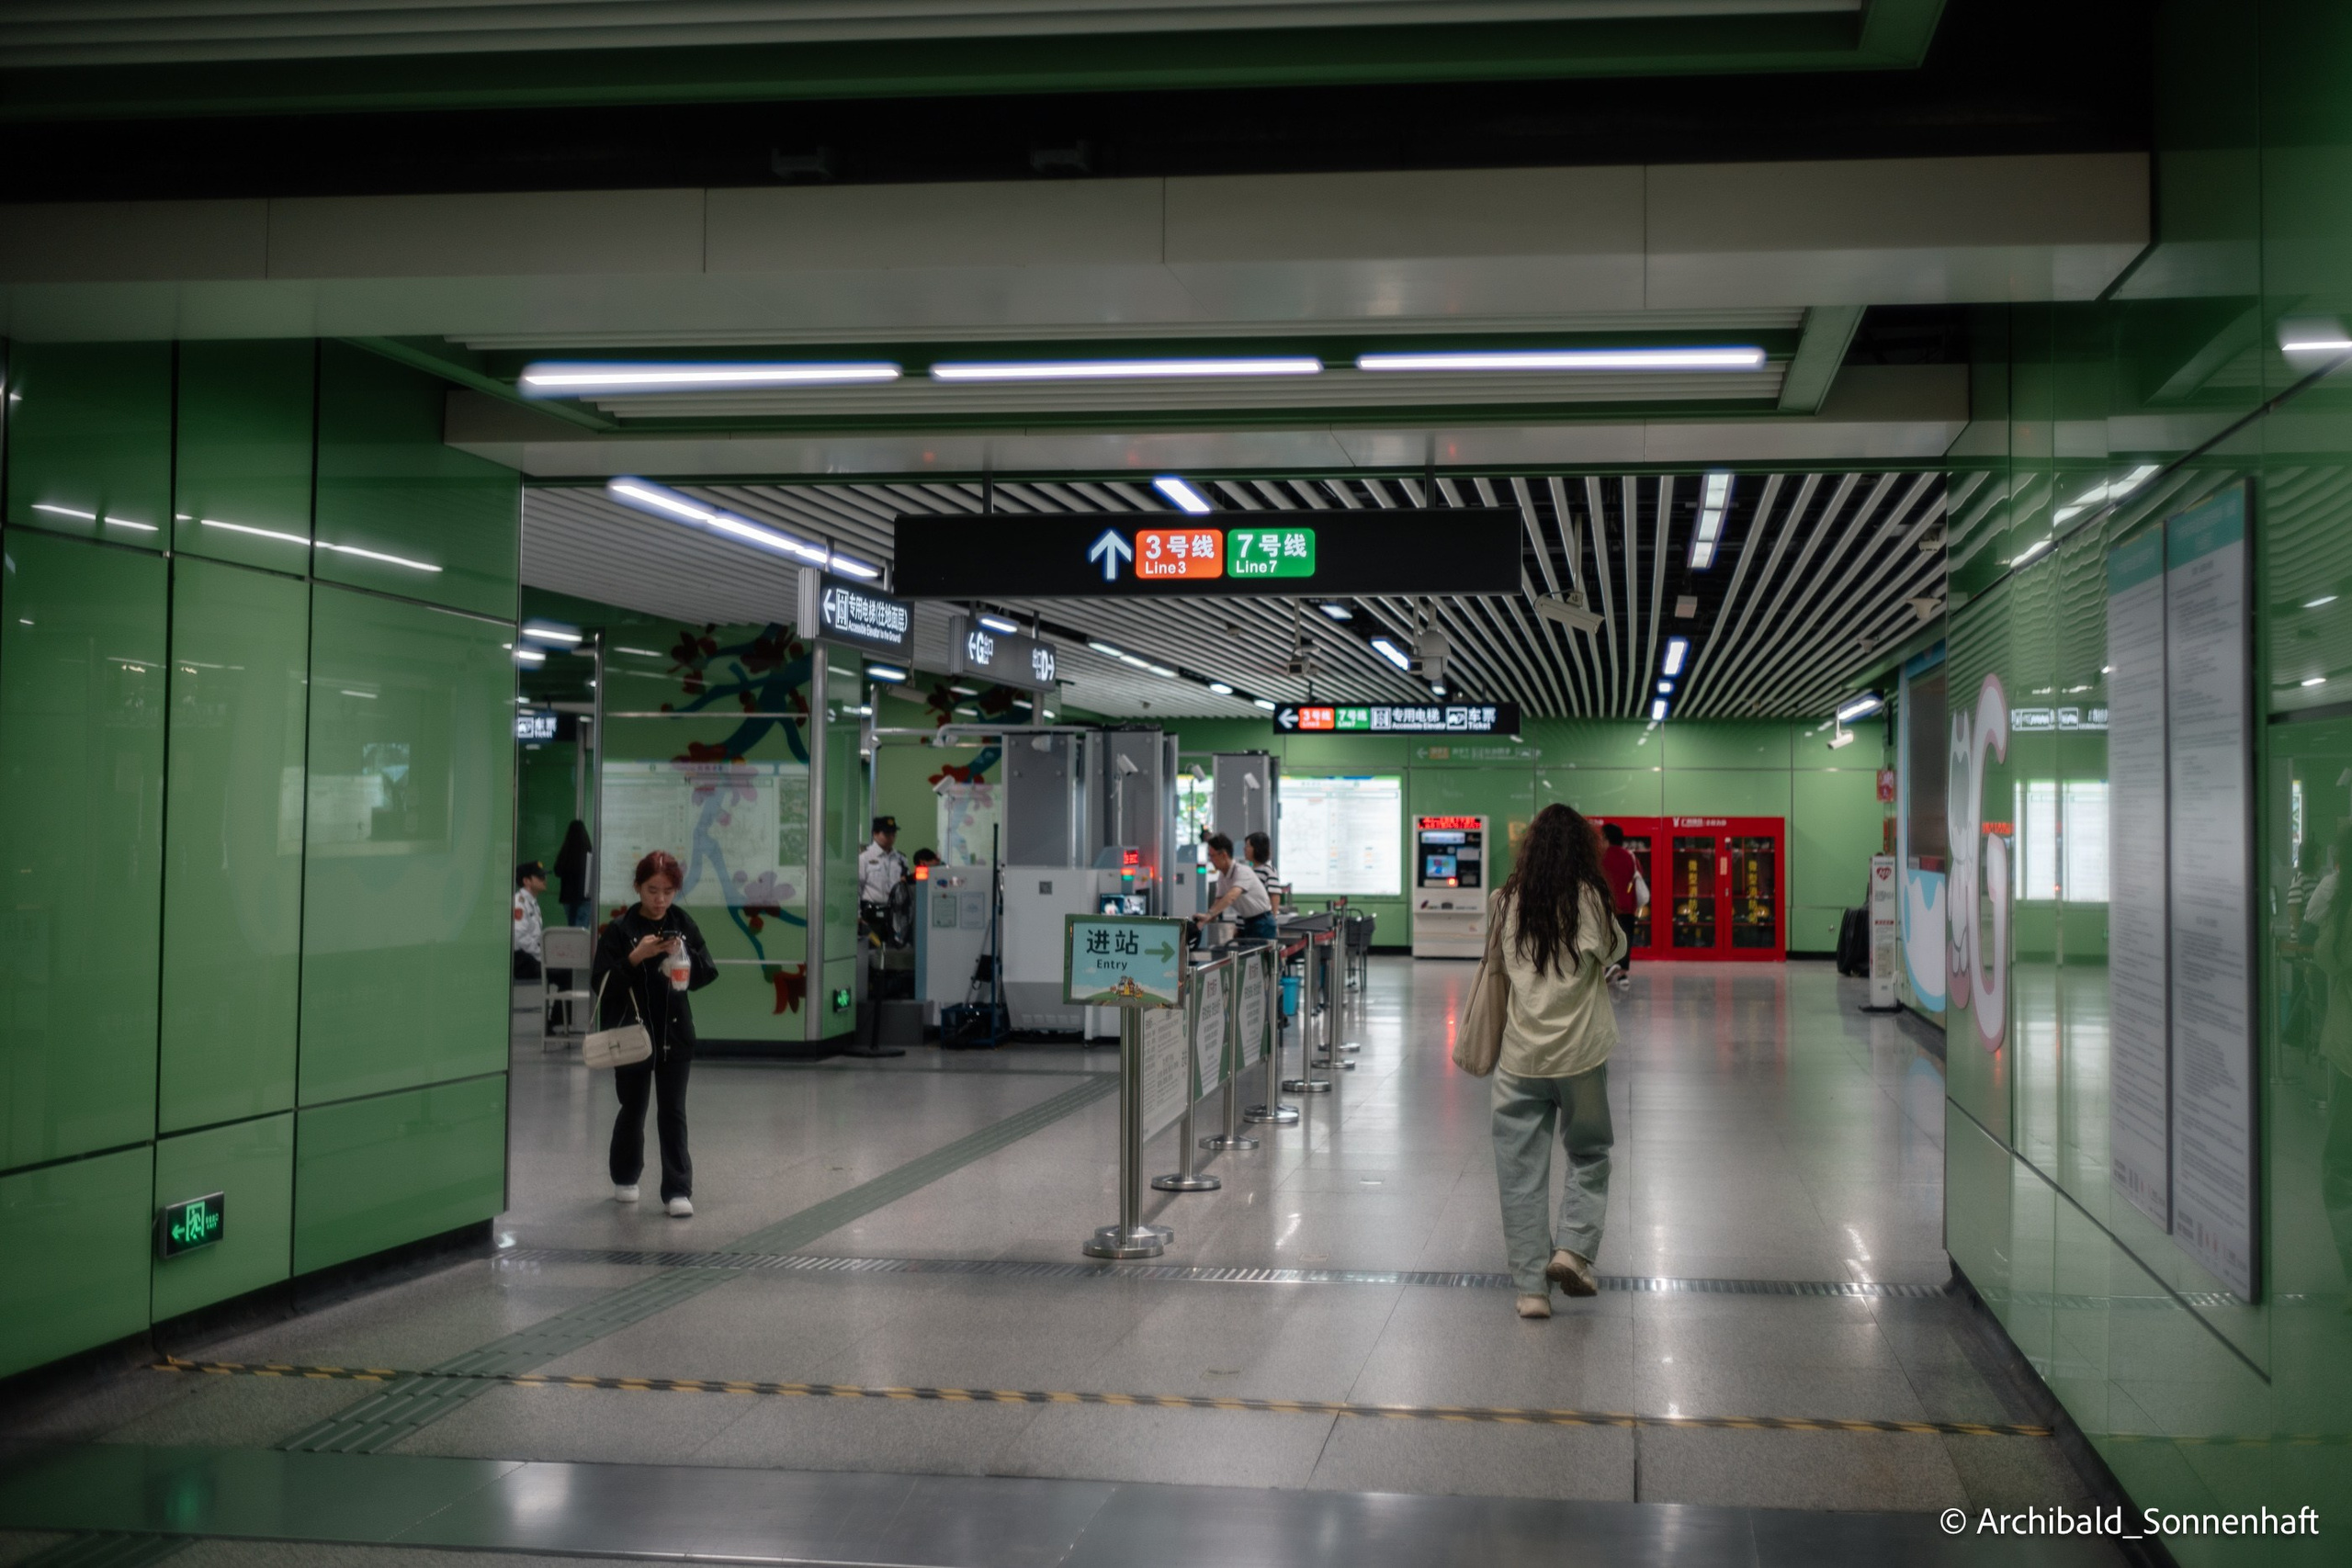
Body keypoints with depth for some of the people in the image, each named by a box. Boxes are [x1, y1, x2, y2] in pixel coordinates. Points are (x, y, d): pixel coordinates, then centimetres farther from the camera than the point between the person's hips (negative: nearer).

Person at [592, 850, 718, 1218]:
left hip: (674, 1032, 1)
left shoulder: (684, 925, 1)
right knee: (633, 1108, 13)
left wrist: (685, 955, -15)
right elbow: (600, 984, -11)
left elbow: (707, 974, 3)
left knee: (672, 1111, 0)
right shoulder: (620, 929, -8)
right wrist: (636, 957, -23)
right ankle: (625, 1177, 33)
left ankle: (678, 1189, 1)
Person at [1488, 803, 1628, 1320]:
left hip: (1521, 1052, 2)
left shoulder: (1505, 902, 0)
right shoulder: (1589, 899, -8)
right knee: (1589, 1153, 18)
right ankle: (1573, 1247, 1)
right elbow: (1614, 951, 6)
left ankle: (1531, 1285, 8)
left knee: (1521, 1166, 7)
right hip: (1579, 1049, -2)